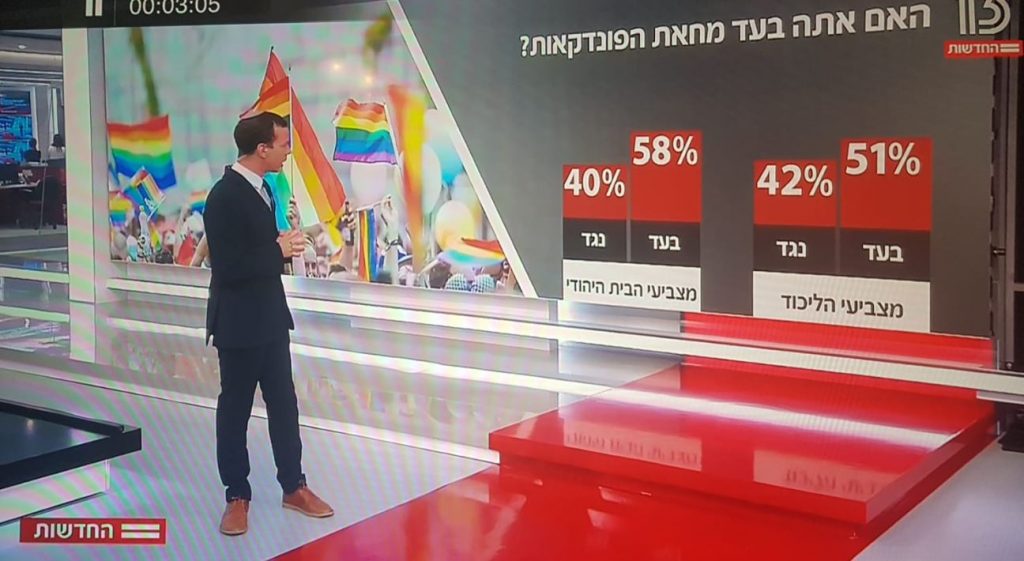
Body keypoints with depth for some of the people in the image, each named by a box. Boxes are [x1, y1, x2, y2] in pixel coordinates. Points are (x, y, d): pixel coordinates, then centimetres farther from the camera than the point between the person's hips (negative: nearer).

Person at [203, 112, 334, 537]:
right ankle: (237, 497, 19)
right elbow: (227, 267, -25)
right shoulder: (224, 196, -20)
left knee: (284, 404, 13)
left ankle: (293, 487, 25)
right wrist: (279, 251, -17)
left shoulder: (259, 187, 7)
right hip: (239, 322, -8)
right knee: (235, 409, 6)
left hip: (270, 317, 8)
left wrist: (284, 245, -1)